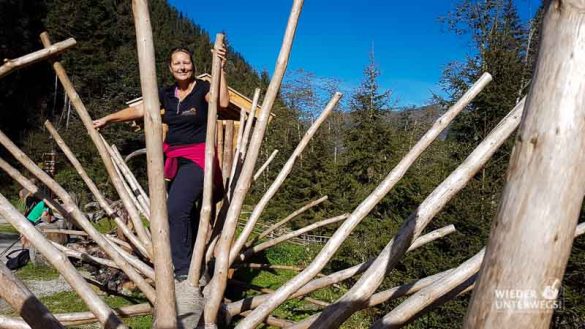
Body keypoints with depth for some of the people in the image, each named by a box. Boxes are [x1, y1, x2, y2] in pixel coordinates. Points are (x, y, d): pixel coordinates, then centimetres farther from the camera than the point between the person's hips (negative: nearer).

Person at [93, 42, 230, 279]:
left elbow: (223, 102, -24)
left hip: (198, 158, -6)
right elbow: (138, 110, 14)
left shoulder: (202, 88, -5)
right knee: (187, 212, 12)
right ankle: (194, 266, 25)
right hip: (174, 159, 6)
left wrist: (220, 69, -28)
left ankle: (183, 270, -11)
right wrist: (108, 118, 12)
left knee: (175, 209, -21)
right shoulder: (167, 94, 10)